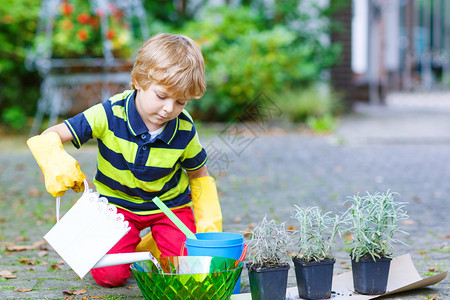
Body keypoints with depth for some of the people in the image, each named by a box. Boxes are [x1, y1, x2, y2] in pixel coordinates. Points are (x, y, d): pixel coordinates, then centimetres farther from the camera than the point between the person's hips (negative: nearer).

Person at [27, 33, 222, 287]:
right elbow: (49, 137, -24)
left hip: (170, 204, 1)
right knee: (109, 274, -16)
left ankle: (150, 247, 18)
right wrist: (57, 163, -46)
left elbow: (199, 176, 1)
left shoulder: (185, 131, -18)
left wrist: (210, 223, -7)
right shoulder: (110, 115, -25)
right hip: (117, 203, -1)